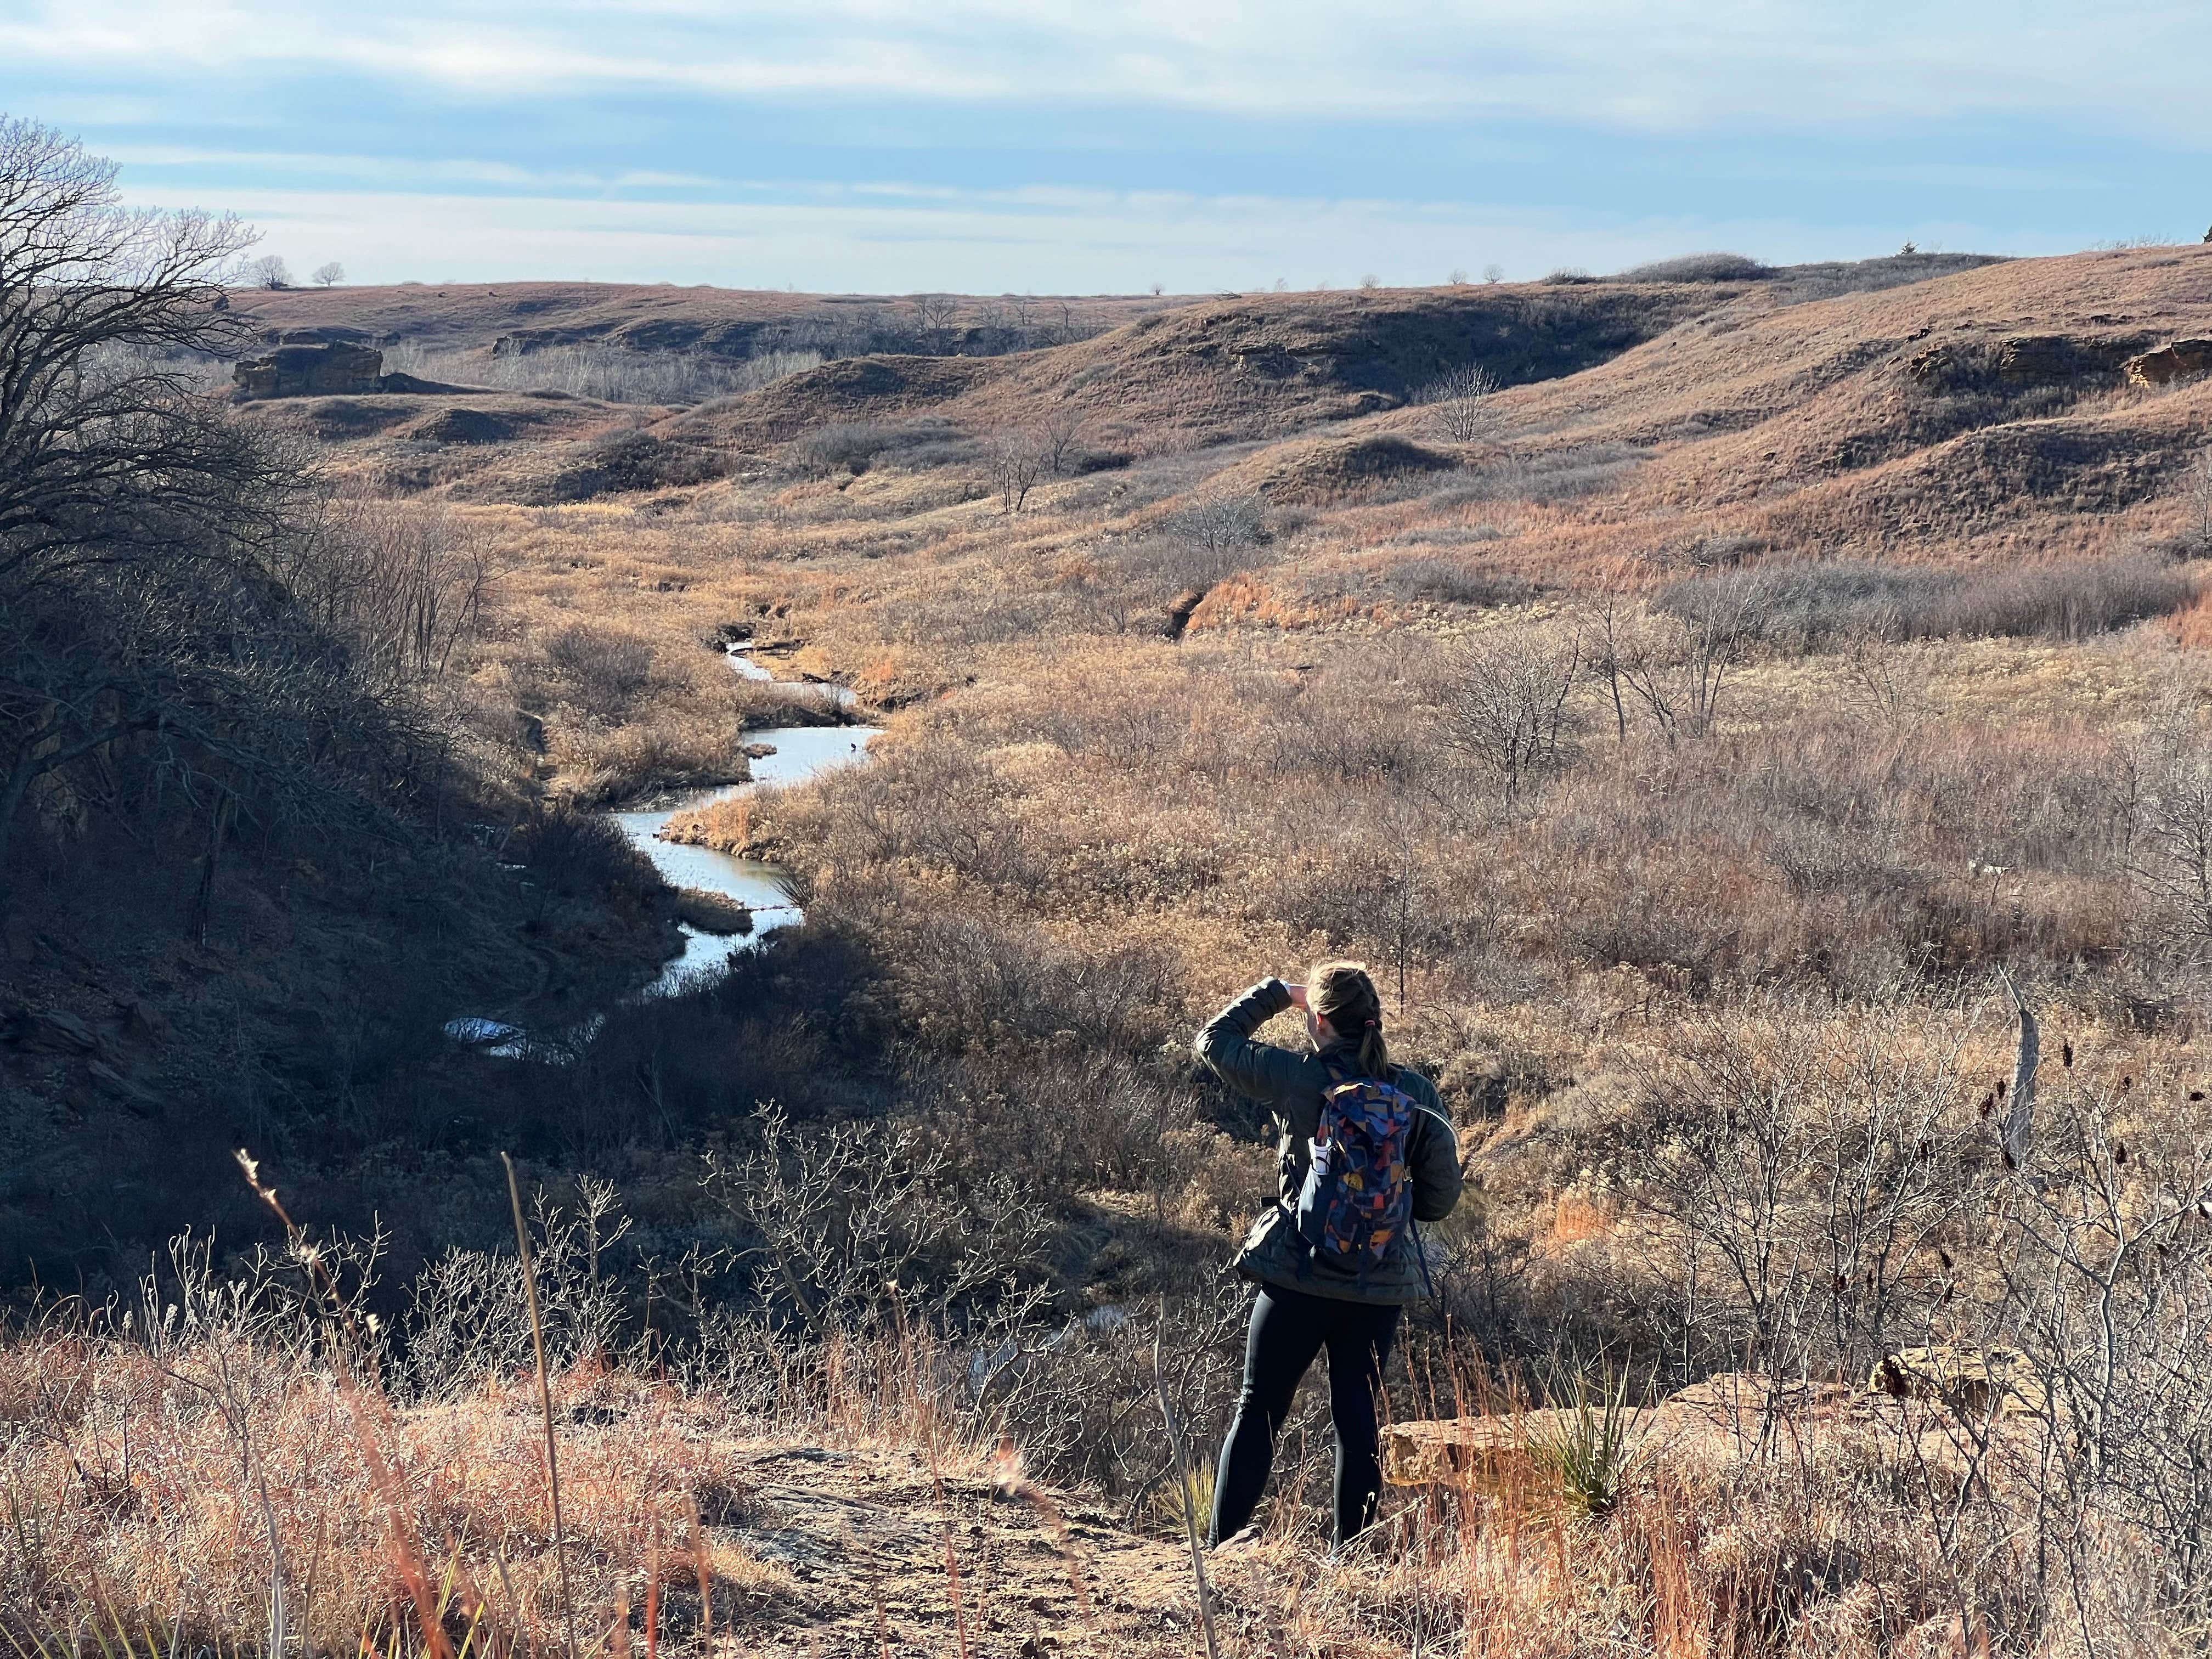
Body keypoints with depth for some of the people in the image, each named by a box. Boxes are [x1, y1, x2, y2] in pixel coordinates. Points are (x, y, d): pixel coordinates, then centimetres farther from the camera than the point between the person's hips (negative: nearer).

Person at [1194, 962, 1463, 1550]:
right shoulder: (1418, 1093, -3)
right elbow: (1442, 1197, 1)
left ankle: (1220, 1550, 6)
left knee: (1258, 1412, 6)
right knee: (1359, 1417, 12)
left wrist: (1277, 993, 14)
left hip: (1300, 1276, -3)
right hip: (1384, 1284, 3)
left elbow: (1215, 1039, 4)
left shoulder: (1299, 1079, -10)